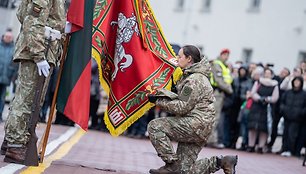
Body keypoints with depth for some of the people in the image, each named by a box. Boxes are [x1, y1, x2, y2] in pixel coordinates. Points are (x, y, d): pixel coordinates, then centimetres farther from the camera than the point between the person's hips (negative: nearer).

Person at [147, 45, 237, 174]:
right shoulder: (189, 76, 20)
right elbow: (181, 99, 22)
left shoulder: (195, 80, -14)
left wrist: (159, 101, -13)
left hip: (196, 125, -10)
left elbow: (182, 107, -18)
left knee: (154, 126, -15)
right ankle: (220, 162, 8)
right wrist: (163, 94, 9)